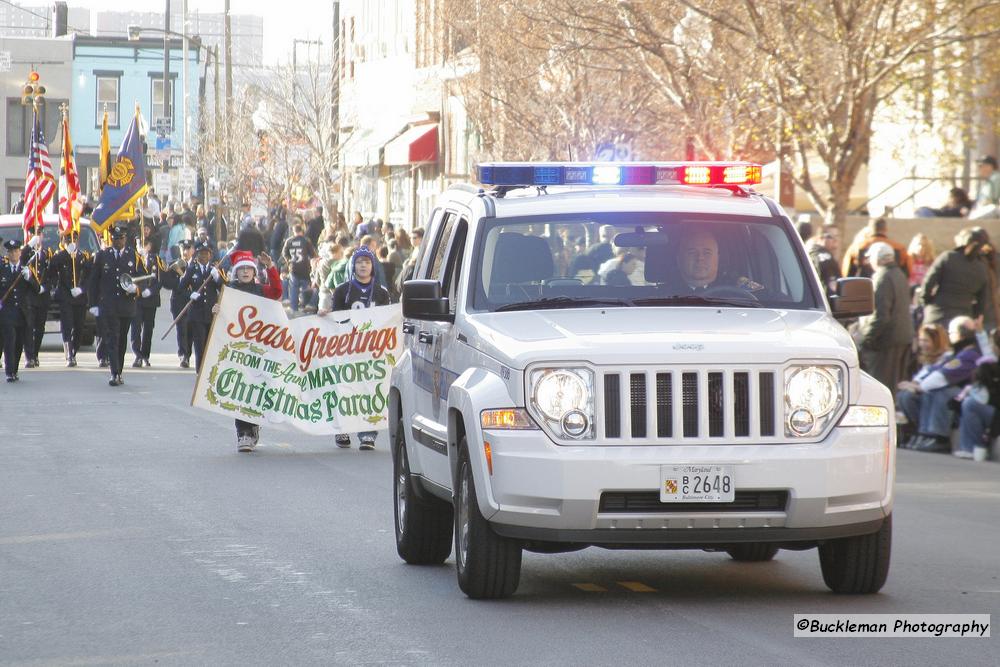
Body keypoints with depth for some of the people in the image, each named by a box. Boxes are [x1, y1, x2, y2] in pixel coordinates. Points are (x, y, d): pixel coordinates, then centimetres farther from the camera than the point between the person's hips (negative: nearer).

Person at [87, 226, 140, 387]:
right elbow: (93, 281, 7)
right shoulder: (102, 256, 6)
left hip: (127, 306, 2)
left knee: (122, 341, 9)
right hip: (107, 306, -2)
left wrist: (135, 288, -11)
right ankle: (115, 374, -18)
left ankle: (118, 374, 18)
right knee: (112, 339, -11)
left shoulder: (133, 256, 8)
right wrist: (93, 304, 1)